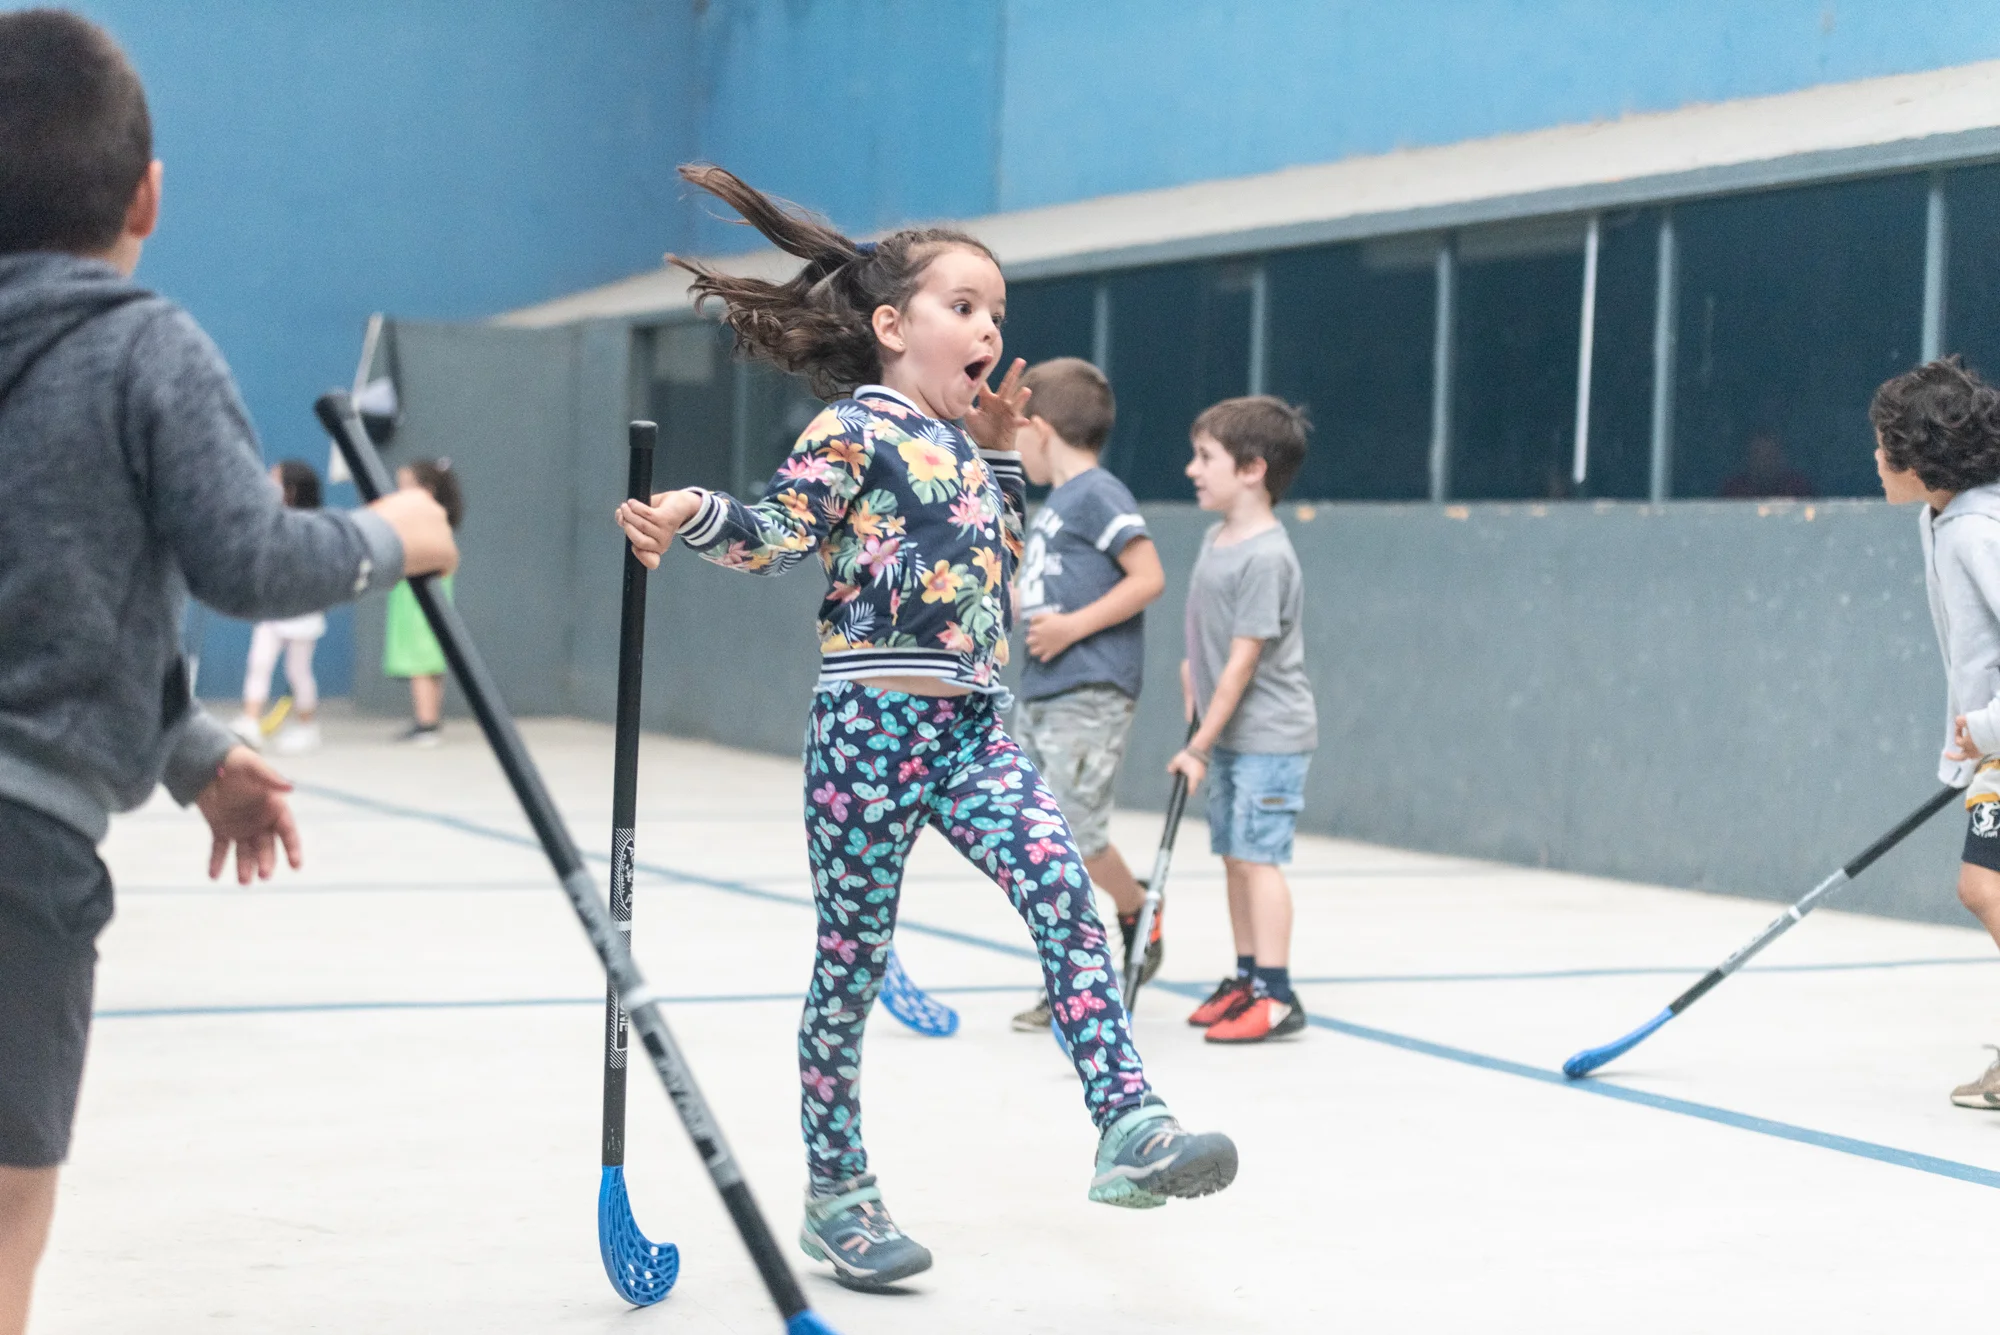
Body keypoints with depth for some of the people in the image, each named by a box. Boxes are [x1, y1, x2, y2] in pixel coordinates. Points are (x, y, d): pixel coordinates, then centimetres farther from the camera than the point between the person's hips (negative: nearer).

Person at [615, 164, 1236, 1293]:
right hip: (874, 722, -6)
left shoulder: (962, 443, 16)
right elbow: (779, 531, -14)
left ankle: (1129, 1127, -19)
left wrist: (1001, 450, 20)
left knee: (1066, 891, -14)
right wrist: (693, 519, -32)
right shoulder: (858, 428, -6)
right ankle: (837, 1189, 16)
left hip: (972, 730, 6)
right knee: (854, 956, 3)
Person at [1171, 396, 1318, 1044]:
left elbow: (1243, 662, -20)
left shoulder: (1266, 558, -21)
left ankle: (1276, 996, -7)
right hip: (1228, 732, 9)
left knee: (1258, 857, -10)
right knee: (1234, 856, 12)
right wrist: (1194, 666, 14)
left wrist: (1200, 746, -17)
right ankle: (1246, 978, 20)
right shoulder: (1215, 537, 7)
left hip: (1268, 734, -9)